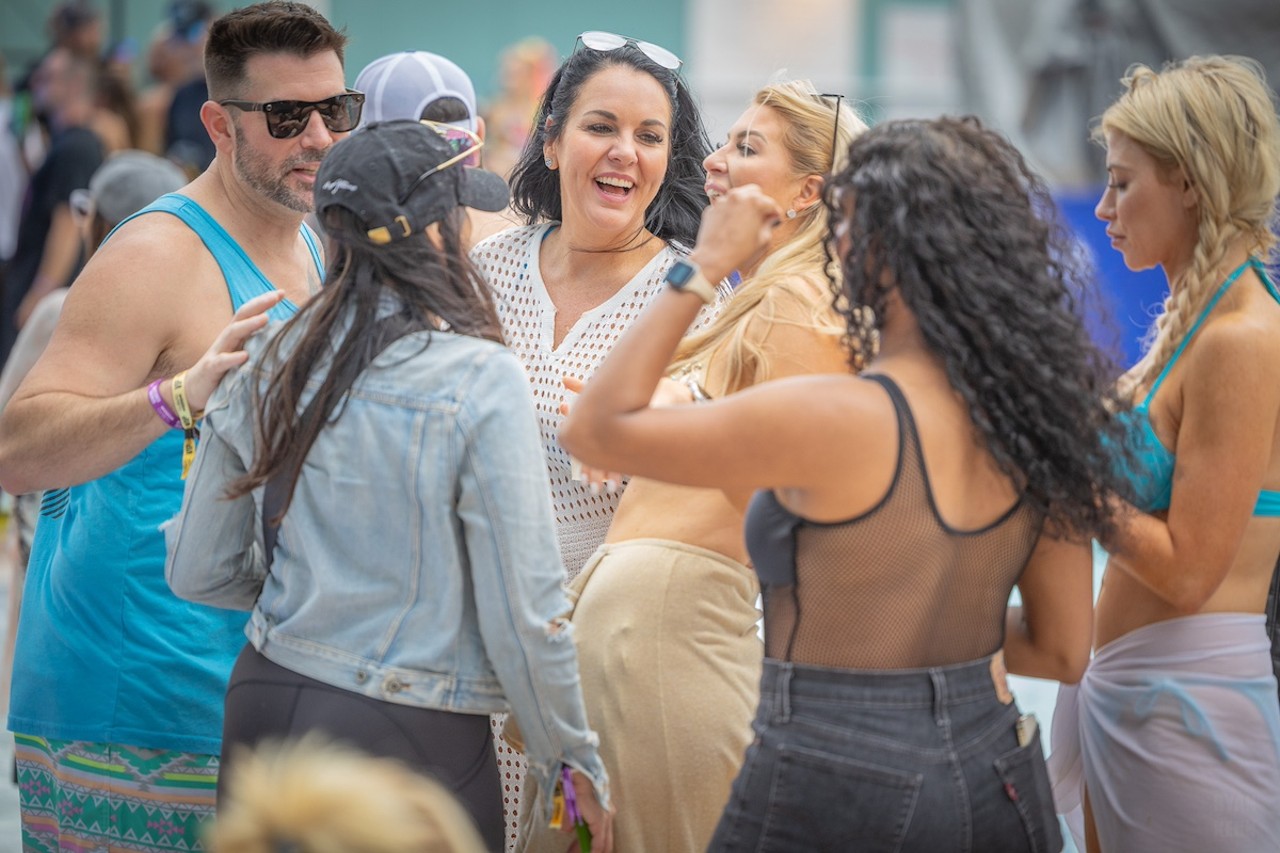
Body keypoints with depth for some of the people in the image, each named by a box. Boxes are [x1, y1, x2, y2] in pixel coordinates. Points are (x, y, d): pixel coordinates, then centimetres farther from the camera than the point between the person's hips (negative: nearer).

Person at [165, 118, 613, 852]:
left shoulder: (274, 366, 2)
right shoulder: (482, 382, -15)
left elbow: (197, 571, 9)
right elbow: (523, 615, -14)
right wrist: (577, 765, -1)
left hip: (263, 708, 6)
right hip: (407, 738, -6)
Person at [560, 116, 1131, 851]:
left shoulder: (830, 419, -20)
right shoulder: (1035, 418, -1)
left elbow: (596, 430, -10)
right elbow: (1063, 652, 7)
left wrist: (706, 267, -5)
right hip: (997, 782, 6)